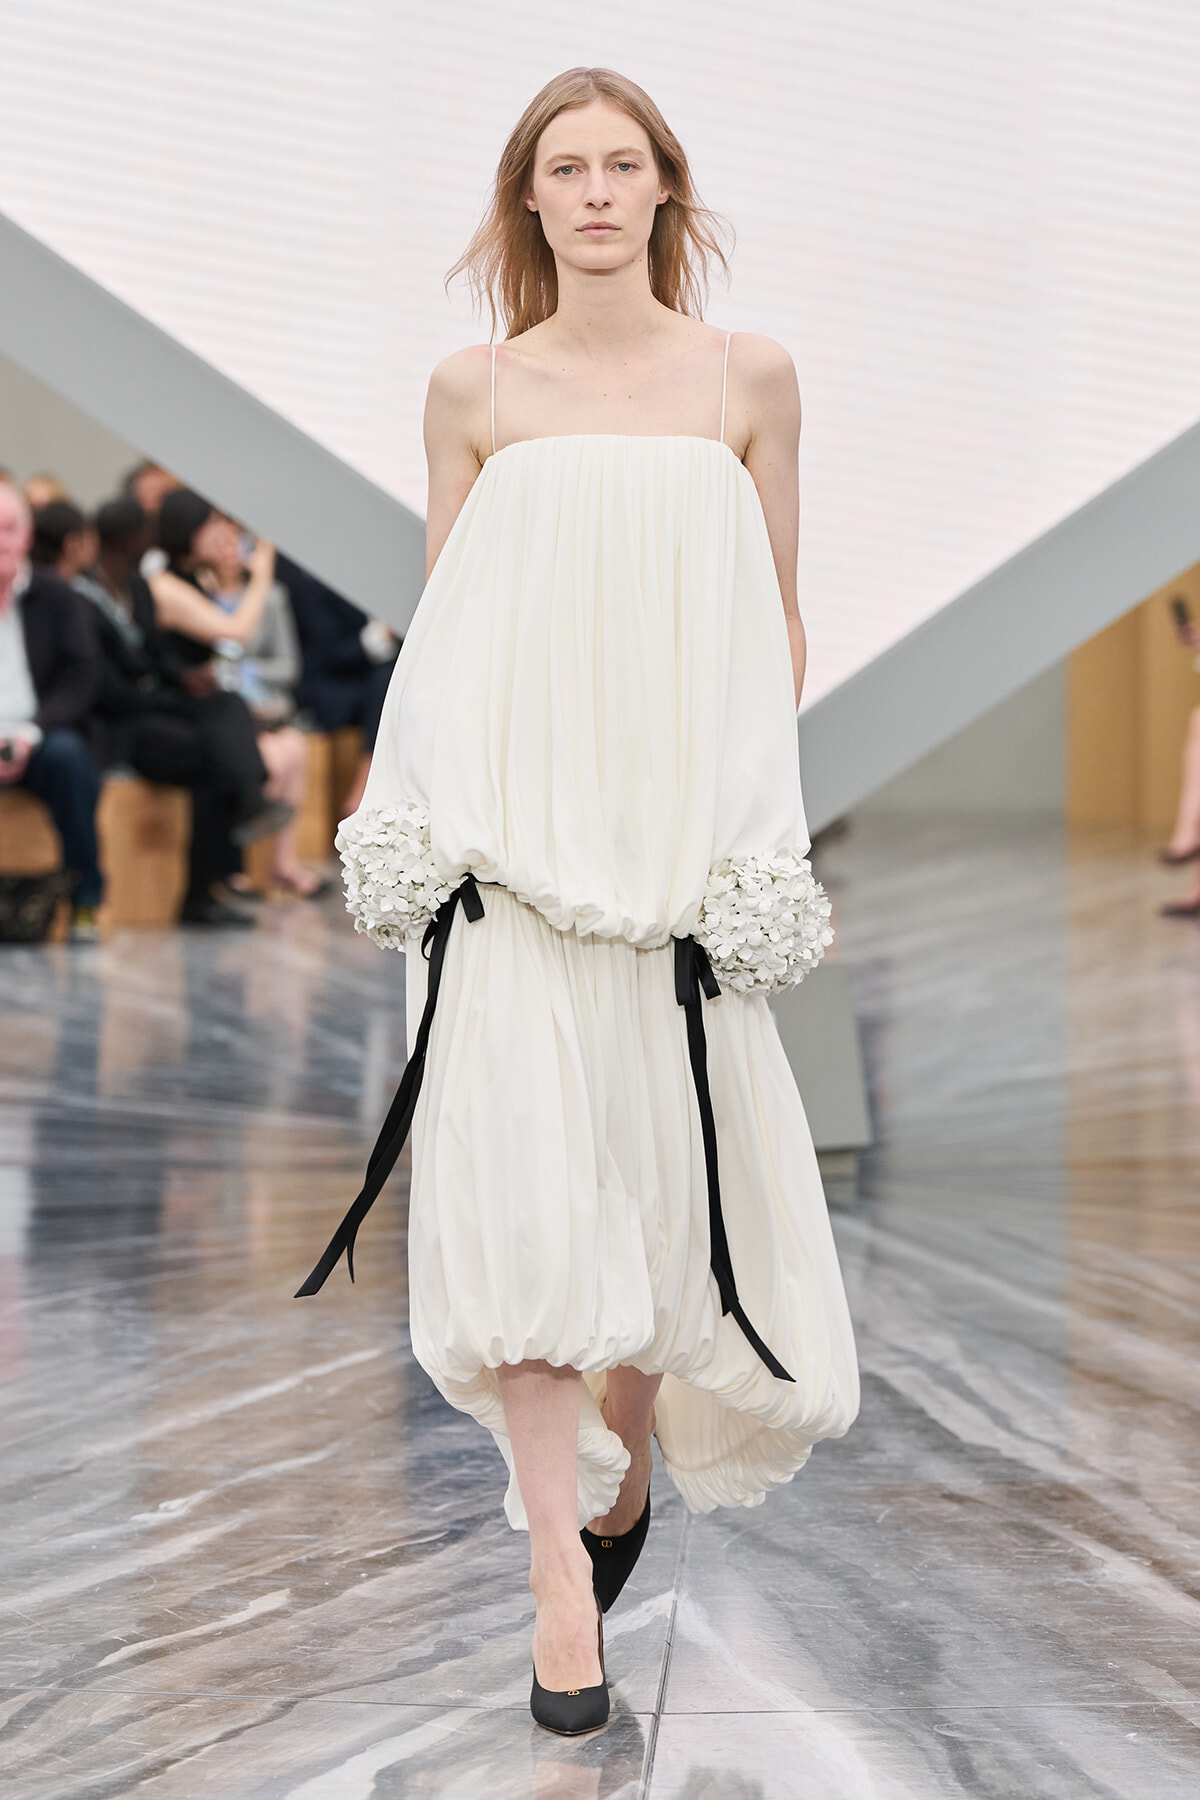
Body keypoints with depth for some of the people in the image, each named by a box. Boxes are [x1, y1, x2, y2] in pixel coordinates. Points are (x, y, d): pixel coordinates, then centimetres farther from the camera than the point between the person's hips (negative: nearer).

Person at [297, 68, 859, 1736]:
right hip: (511, 826, -1)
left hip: (685, 833, 1)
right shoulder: (475, 390, 7)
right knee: (523, 1172, -9)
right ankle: (561, 1567, -5)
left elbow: (780, 625, 11)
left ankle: (624, 1453, 32)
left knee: (668, 1166, 5)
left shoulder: (750, 377, 7)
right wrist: (419, 815, 3)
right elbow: (441, 629, 11)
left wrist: (756, 815, 3)